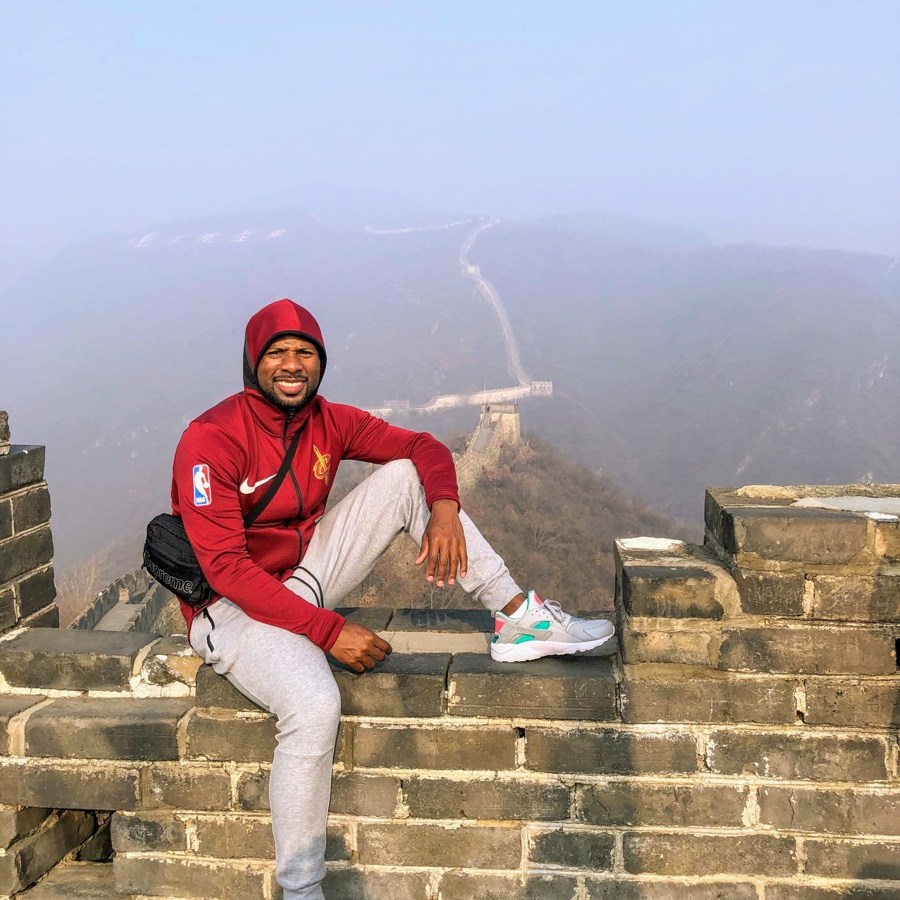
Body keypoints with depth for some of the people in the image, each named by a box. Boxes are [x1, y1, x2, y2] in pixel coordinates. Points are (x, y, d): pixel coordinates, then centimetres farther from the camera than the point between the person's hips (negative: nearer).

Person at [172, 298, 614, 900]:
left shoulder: (328, 422, -1)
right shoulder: (211, 439, -20)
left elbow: (425, 447, 4)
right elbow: (226, 567, -25)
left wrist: (444, 509, -19)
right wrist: (328, 630, -28)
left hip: (304, 576, 7)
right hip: (235, 608, -6)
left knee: (406, 476, -4)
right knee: (315, 705, -36)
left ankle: (518, 617, -6)